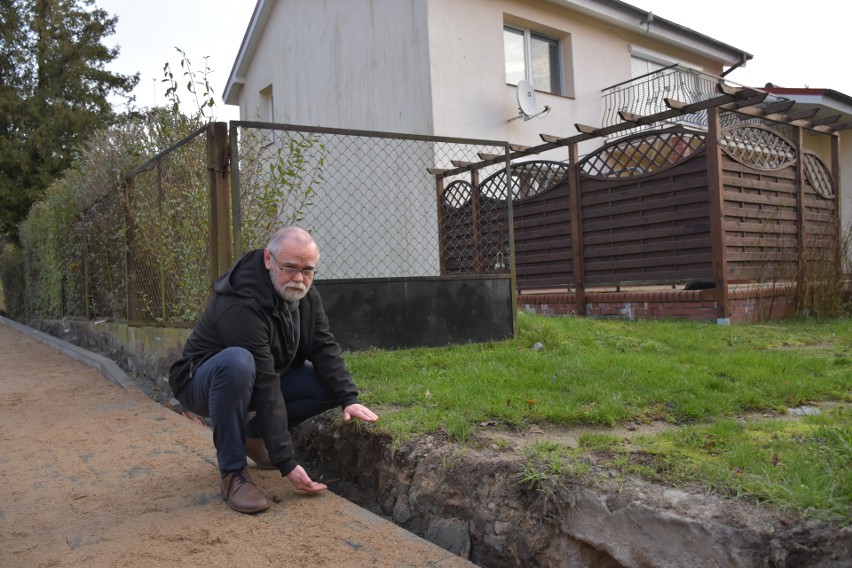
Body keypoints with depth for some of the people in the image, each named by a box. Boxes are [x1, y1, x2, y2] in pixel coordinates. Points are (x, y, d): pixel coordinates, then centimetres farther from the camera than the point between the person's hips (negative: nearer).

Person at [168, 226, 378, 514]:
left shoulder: (304, 294, -9)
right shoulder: (242, 305, -34)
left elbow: (325, 348, -10)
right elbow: (265, 389, -35)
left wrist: (349, 399, -24)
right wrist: (286, 463, -34)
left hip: (258, 379, 7)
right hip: (203, 381, -7)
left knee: (330, 385, -13)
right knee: (238, 362, -40)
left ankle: (253, 436, 8)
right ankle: (233, 473, -24)